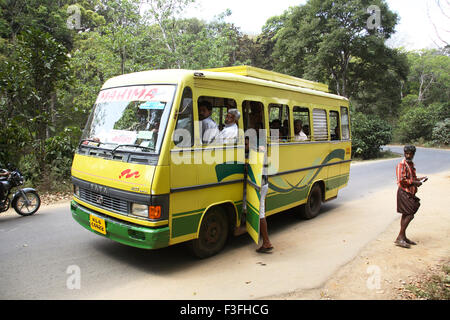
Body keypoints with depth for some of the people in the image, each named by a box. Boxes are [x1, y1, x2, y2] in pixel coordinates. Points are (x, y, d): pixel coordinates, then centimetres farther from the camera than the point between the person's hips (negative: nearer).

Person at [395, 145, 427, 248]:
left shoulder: (411, 164, 15)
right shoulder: (402, 165, -14)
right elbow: (401, 180, -22)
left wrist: (419, 179, 10)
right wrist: (414, 182, -17)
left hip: (410, 193, 10)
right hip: (404, 192, -9)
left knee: (406, 215, 13)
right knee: (409, 214, -11)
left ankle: (403, 237, 21)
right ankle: (399, 238, -7)